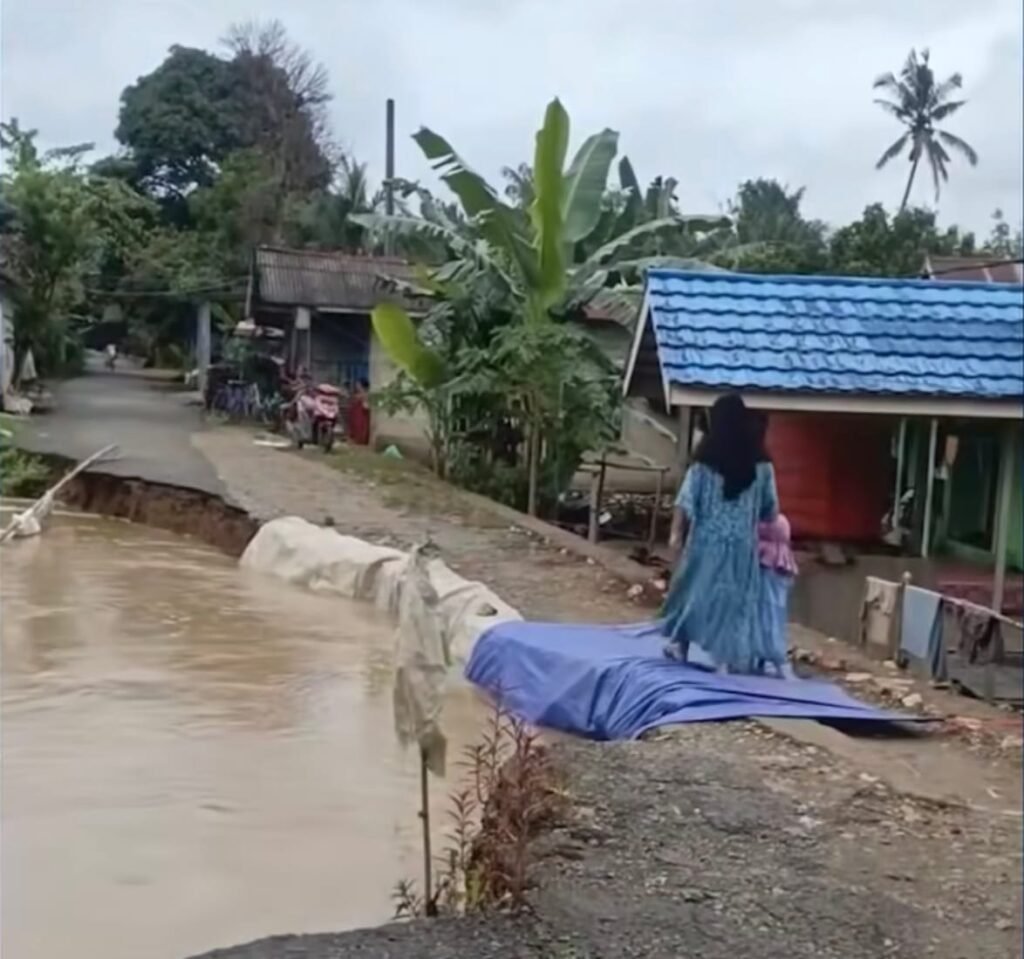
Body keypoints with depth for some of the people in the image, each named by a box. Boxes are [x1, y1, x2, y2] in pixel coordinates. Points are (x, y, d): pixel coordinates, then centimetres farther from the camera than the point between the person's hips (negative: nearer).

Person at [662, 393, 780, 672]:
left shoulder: (705, 461, -6)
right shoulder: (760, 464, -2)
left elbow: (686, 501, -5)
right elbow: (771, 508, 5)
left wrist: (676, 532, 4)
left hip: (707, 539, 0)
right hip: (742, 543, 1)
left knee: (695, 588, 15)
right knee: (738, 597, 6)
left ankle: (678, 644, 23)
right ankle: (738, 659, 4)